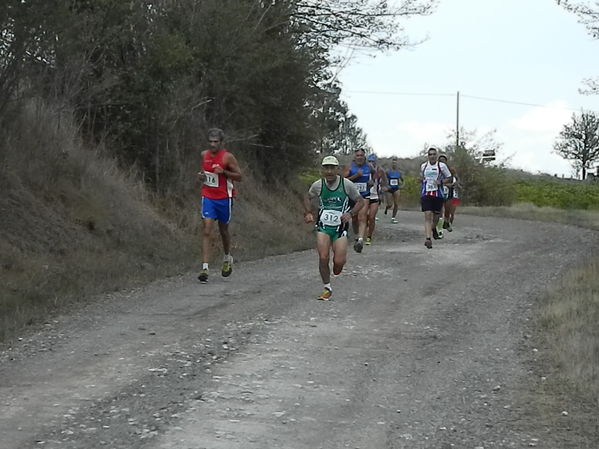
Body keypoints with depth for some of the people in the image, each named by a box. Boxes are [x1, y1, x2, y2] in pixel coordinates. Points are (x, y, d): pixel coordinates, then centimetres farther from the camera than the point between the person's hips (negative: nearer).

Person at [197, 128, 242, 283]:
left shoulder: (227, 157, -9)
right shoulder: (204, 155, 4)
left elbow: (239, 176, -7)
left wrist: (223, 172, -21)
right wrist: (201, 176, -1)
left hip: (224, 198, -2)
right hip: (208, 197, 2)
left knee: (223, 230, 14)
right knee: (206, 231, -11)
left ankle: (228, 259, 42)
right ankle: (205, 268, -17)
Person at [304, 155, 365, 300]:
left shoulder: (347, 184, -8)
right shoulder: (318, 185, -3)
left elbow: (360, 201, 3)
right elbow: (307, 197, 18)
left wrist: (350, 213, -13)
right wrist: (308, 213, 3)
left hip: (340, 227, -1)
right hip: (323, 226, 1)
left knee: (339, 261, -8)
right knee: (323, 257, -11)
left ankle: (336, 272, 30)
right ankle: (327, 288, 7)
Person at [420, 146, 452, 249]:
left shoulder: (441, 166, -1)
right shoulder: (423, 166, 9)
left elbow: (449, 178, 4)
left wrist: (441, 182, -12)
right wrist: (422, 180, 9)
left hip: (438, 194, 0)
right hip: (426, 194, 0)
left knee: (436, 215, 12)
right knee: (428, 215, -13)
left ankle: (433, 228, 47)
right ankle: (428, 238, -20)